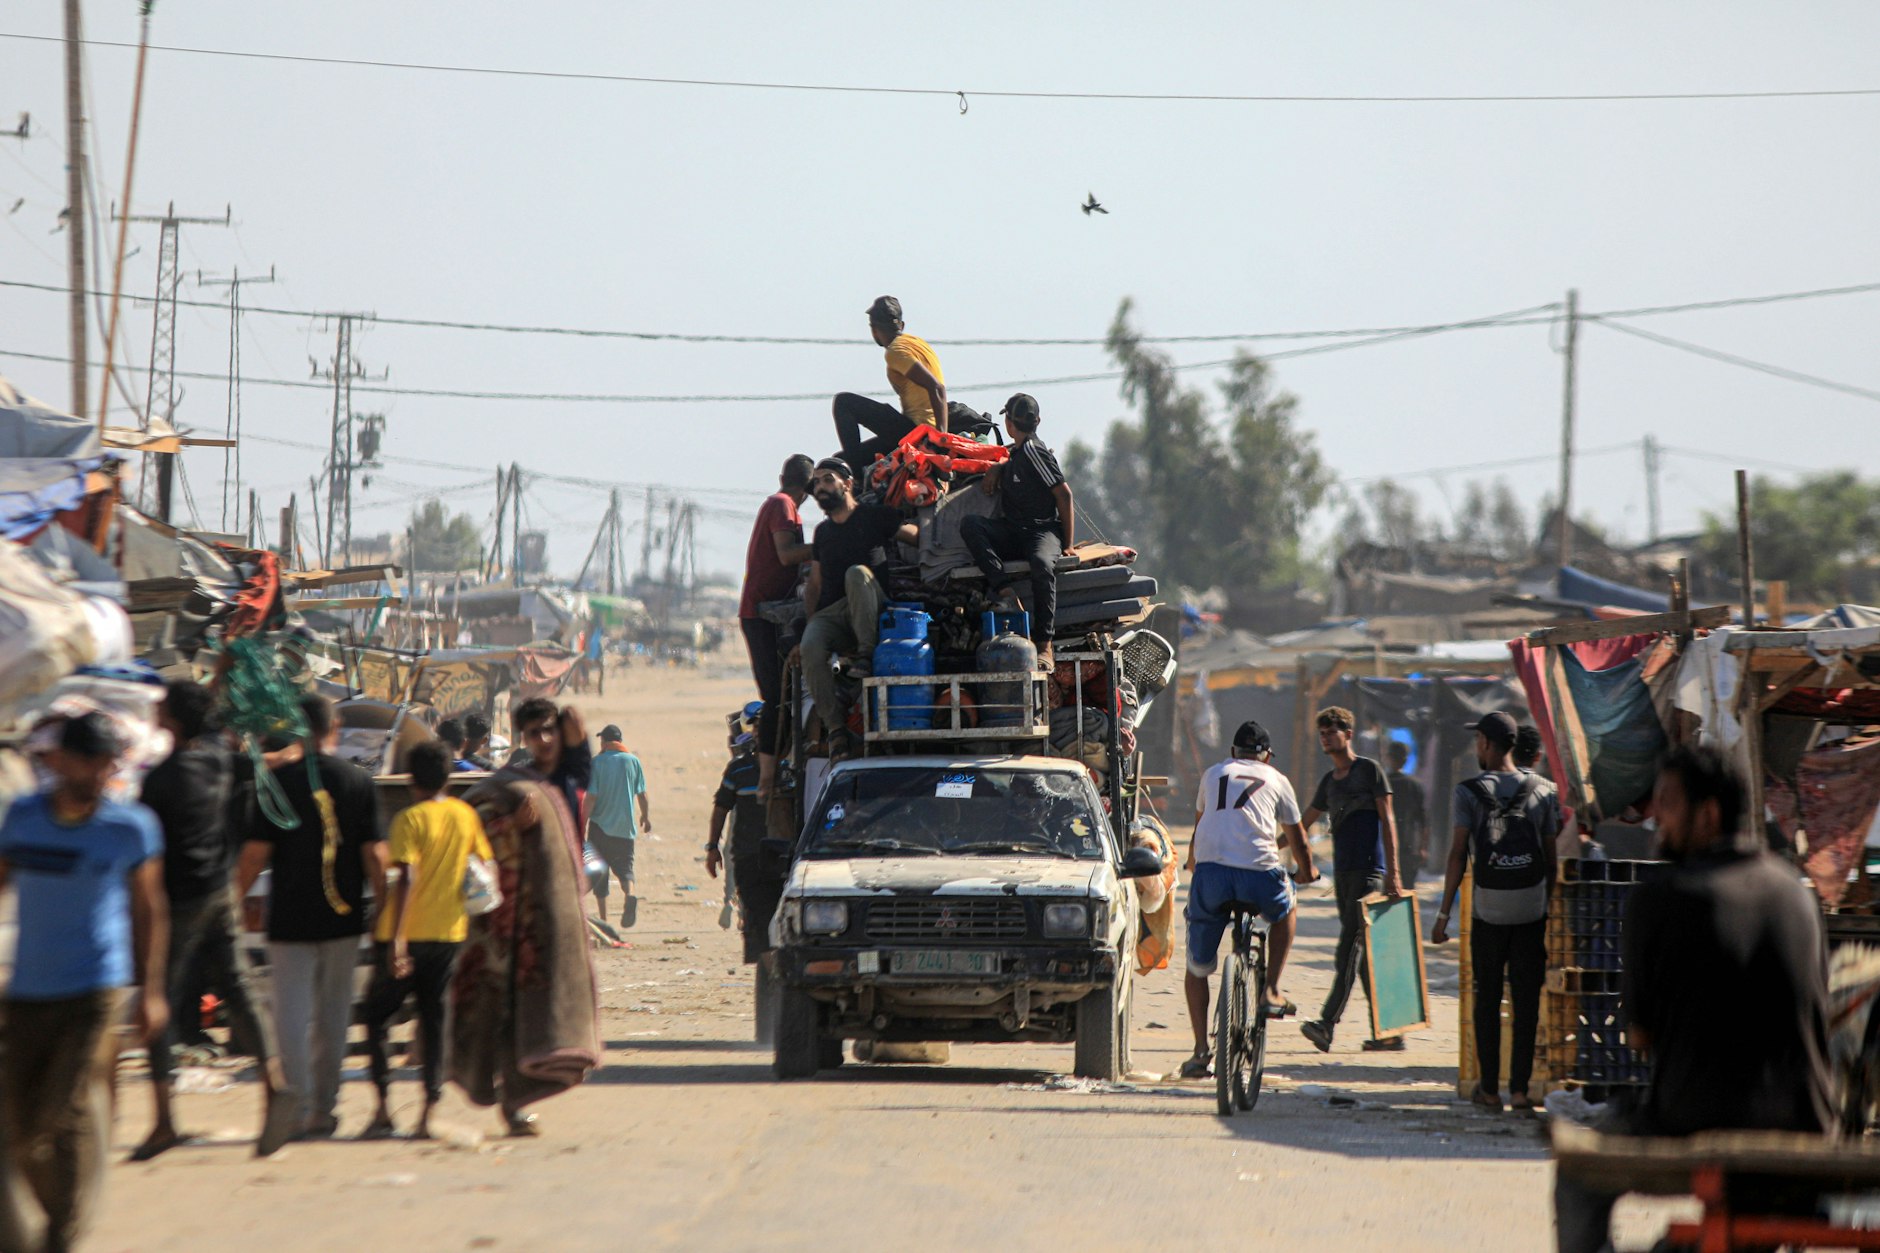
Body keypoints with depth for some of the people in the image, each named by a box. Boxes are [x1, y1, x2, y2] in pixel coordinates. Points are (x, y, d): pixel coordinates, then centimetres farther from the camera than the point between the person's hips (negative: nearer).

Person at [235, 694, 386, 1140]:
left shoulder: (279, 781, -6)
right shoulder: (359, 782, 0)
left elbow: (256, 853, -7)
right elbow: (374, 854, -2)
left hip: (290, 918, -2)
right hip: (343, 918, 2)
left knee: (292, 1013, 1)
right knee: (333, 1012, 13)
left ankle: (300, 1106, -8)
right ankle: (323, 1109, 18)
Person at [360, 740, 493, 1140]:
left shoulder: (410, 819, -10)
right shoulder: (466, 815, 6)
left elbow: (407, 878, -19)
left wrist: (396, 937, -24)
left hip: (407, 936, -4)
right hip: (450, 932, 4)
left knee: (376, 1015, 8)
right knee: (435, 1019, 8)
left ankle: (383, 1108, -2)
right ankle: (428, 1114, 0)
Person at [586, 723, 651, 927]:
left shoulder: (597, 763, -5)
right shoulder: (633, 761, 2)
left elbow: (591, 797, -10)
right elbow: (642, 794, 6)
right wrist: (646, 817, 22)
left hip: (600, 826, -2)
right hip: (625, 826, 2)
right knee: (624, 867, 7)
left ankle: (603, 918, 6)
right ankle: (629, 895, -26)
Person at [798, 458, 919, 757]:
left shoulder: (875, 517, 6)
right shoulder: (823, 531, 23)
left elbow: (920, 538, 2)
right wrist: (807, 621, 10)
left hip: (869, 614, -4)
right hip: (829, 615, 4)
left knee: (857, 573, -35)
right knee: (811, 648, -31)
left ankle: (867, 652, -35)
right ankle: (835, 726, -27)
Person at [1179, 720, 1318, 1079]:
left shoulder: (1213, 774, 25)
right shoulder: (1276, 781, 19)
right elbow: (1297, 838, 28)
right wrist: (1307, 871, 49)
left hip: (1210, 869, 1)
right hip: (1258, 872, -1)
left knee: (1197, 968, 14)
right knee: (1284, 914, 34)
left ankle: (1201, 1048, 7)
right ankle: (1272, 989, 21)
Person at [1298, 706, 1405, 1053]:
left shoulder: (1369, 770, 0)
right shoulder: (1329, 781, 19)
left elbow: (1387, 820, -5)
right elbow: (1303, 825, 27)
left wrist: (1392, 873, -12)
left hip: (1369, 870, -7)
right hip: (1342, 870, 7)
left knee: (1350, 947, -14)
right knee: (1364, 955, 5)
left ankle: (1327, 1025, -24)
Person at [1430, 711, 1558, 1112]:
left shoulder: (1469, 792, -4)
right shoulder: (1539, 790, 4)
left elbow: (1458, 855, -8)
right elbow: (1551, 856, 5)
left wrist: (1443, 913, -5)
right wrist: (1554, 912, 14)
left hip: (1488, 909, -2)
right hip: (1532, 908, 2)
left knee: (1487, 998, 7)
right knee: (1527, 999, 4)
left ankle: (1490, 1088, 8)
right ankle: (1520, 1088, 1)